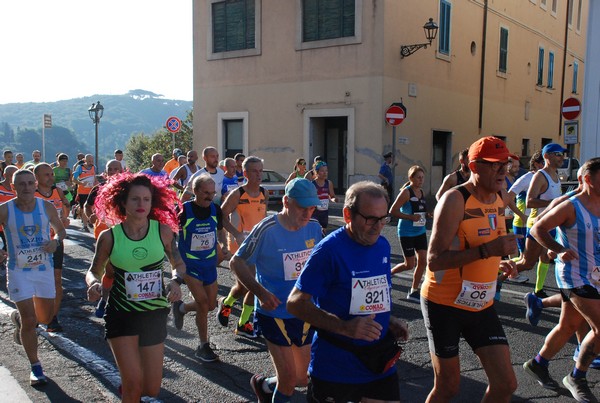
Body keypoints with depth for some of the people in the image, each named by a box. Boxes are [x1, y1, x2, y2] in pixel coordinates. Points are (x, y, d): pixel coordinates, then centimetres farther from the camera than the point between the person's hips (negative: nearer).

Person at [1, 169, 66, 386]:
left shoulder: (46, 207, -5)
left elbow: (61, 230, 8)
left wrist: (55, 240, -14)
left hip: (44, 269, 3)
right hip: (18, 271, -3)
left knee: (46, 317, 14)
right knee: (29, 321, -4)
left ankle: (18, 318, 48)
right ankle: (35, 368, 14)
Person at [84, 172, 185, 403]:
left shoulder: (163, 231, -8)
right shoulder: (109, 237, -9)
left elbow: (179, 265, 5)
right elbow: (93, 271, 5)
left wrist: (175, 281, -17)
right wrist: (94, 284, -18)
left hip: (155, 313, 2)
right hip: (121, 314, -1)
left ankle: (128, 384, 44)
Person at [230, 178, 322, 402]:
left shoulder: (314, 228, -2)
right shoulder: (267, 230, -18)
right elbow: (236, 262, -12)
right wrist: (260, 292, -22)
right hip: (275, 314, -5)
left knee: (304, 379, 14)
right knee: (289, 379, -1)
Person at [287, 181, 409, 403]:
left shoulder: (383, 246, 3)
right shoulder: (330, 249, -17)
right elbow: (295, 303, -17)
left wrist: (389, 320, 0)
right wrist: (345, 327, -25)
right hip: (335, 367, -5)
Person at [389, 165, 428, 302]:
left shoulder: (422, 193, 9)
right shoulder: (406, 192, -14)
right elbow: (392, 211, -20)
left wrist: (427, 215, 5)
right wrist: (411, 217, -24)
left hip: (420, 232, 7)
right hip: (407, 233, -7)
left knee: (422, 261, 1)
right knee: (409, 264, 0)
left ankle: (414, 291, 14)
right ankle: (388, 273, 27)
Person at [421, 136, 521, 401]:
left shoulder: (502, 198, 4)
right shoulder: (454, 200, -20)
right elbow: (434, 260, -26)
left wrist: (498, 261, 6)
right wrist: (487, 250, -32)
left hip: (481, 305, 7)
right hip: (444, 305, -6)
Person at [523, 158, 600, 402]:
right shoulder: (571, 207, -14)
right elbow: (538, 229, -13)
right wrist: (560, 250, -24)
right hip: (575, 275, -8)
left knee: (568, 326, 15)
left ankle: (538, 364, 33)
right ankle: (577, 378, 9)